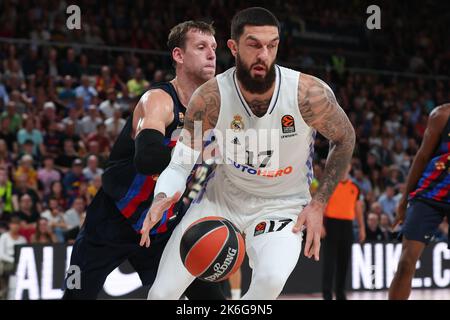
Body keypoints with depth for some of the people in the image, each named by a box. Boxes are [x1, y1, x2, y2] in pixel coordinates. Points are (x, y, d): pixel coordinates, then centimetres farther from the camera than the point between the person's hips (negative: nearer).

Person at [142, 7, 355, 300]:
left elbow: (345, 139, -4)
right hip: (222, 197, 2)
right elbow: (179, 164, -13)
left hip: (282, 206, -2)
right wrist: (161, 198, -35)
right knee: (162, 294, -1)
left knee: (271, 278, -34)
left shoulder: (309, 94, -24)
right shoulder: (210, 99, -22)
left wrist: (319, 204, -10)